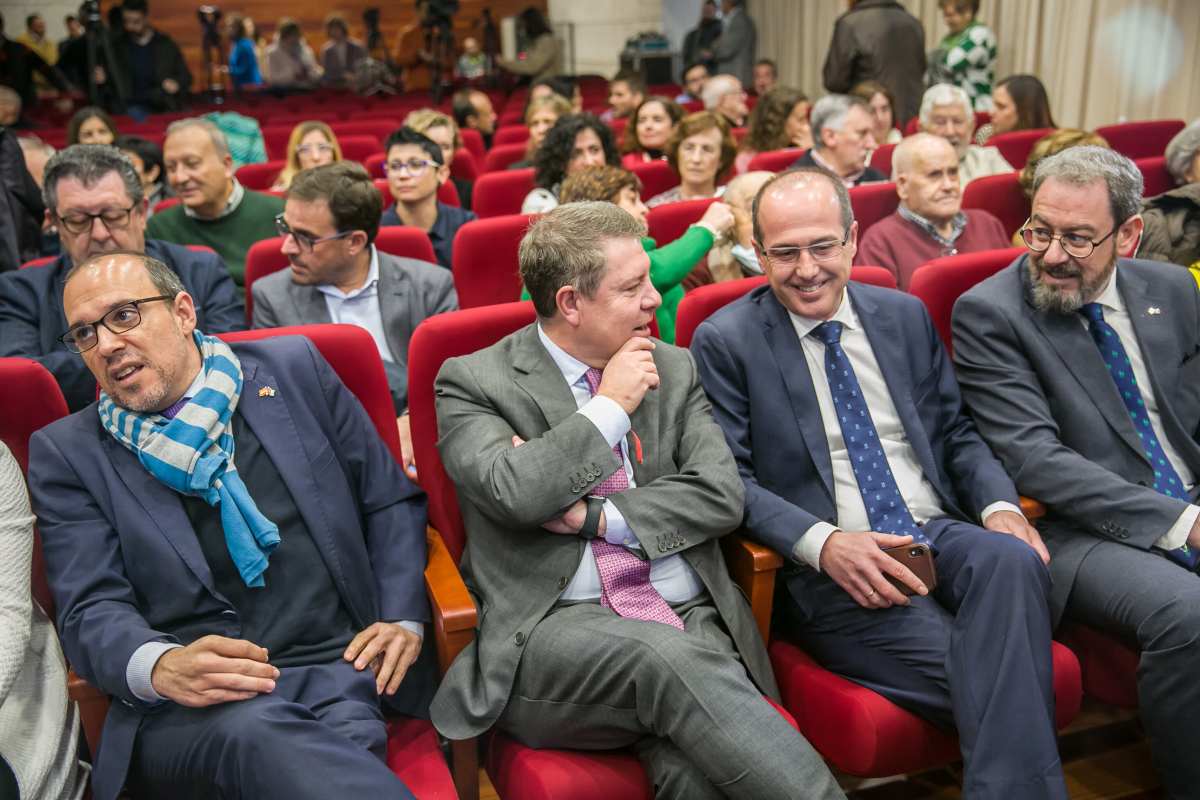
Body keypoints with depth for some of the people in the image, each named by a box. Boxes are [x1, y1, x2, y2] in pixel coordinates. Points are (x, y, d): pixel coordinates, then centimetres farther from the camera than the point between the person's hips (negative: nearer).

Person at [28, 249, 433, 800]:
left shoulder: (292, 368, 11)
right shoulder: (65, 453, 10)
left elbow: (392, 500, 14)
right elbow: (93, 608, 2)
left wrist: (402, 618, 1)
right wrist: (159, 667, -21)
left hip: (342, 667, 0)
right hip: (187, 705, 0)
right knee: (253, 735, -34)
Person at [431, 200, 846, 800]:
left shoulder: (673, 369, 15)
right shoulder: (473, 382, 3)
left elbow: (720, 495, 4)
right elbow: (512, 493, -15)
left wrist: (595, 515, -7)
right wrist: (611, 405, -5)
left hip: (691, 617, 3)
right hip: (554, 630, -2)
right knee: (668, 654, -34)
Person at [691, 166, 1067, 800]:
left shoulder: (905, 316, 15)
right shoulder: (724, 342, 0)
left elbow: (955, 433, 19)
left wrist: (1000, 505, -2)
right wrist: (823, 543, -20)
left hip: (941, 534, 5)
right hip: (827, 567, -4)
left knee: (1011, 560, -30)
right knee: (981, 675, -28)